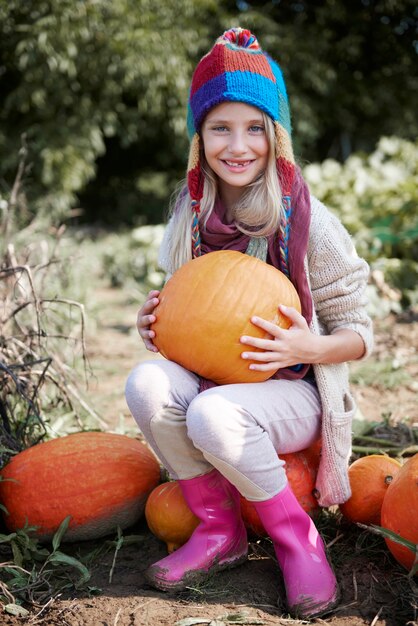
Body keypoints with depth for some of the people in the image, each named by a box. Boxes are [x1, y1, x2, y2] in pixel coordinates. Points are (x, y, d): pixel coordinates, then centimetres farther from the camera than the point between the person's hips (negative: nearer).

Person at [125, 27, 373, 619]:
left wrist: (308, 348, -28)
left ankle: (296, 537, -7)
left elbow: (358, 334, -7)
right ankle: (219, 530, -6)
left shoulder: (309, 223, -13)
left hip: (292, 393, -4)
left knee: (213, 415, -35)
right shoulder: (192, 215, 0)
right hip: (211, 376, 5)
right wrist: (156, 323, -10)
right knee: (146, 384, -26)